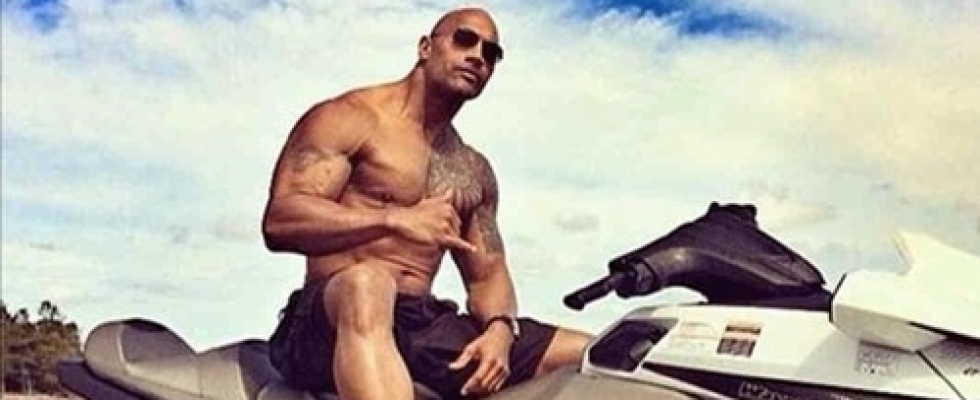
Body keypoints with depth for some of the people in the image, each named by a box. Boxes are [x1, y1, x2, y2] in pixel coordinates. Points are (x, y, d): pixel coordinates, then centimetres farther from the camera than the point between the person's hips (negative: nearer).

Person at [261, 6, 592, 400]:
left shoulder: (474, 171, 22)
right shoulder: (347, 119, 2)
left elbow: (487, 273, 18)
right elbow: (279, 222, -10)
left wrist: (499, 330, -6)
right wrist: (396, 219, -20)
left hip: (425, 326, 6)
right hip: (333, 322, -5)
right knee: (368, 284, -43)